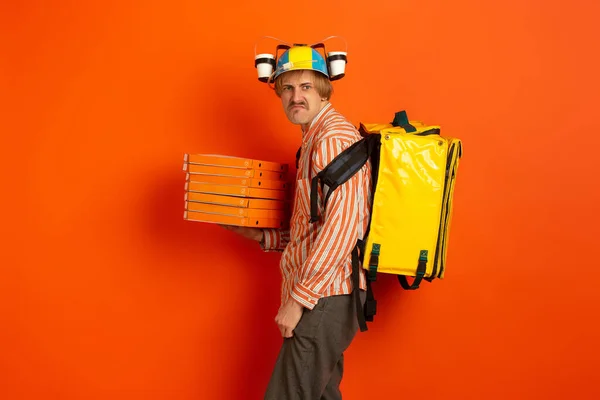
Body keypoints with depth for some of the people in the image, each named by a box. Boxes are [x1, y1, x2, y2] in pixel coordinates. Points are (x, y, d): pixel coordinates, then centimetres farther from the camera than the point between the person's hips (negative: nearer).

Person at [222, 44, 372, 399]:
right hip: (322, 295, 10)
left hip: (325, 299, -10)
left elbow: (342, 225, -23)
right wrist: (261, 236, 12)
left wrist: (298, 299, -20)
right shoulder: (315, 138, 18)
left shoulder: (334, 136, -13)